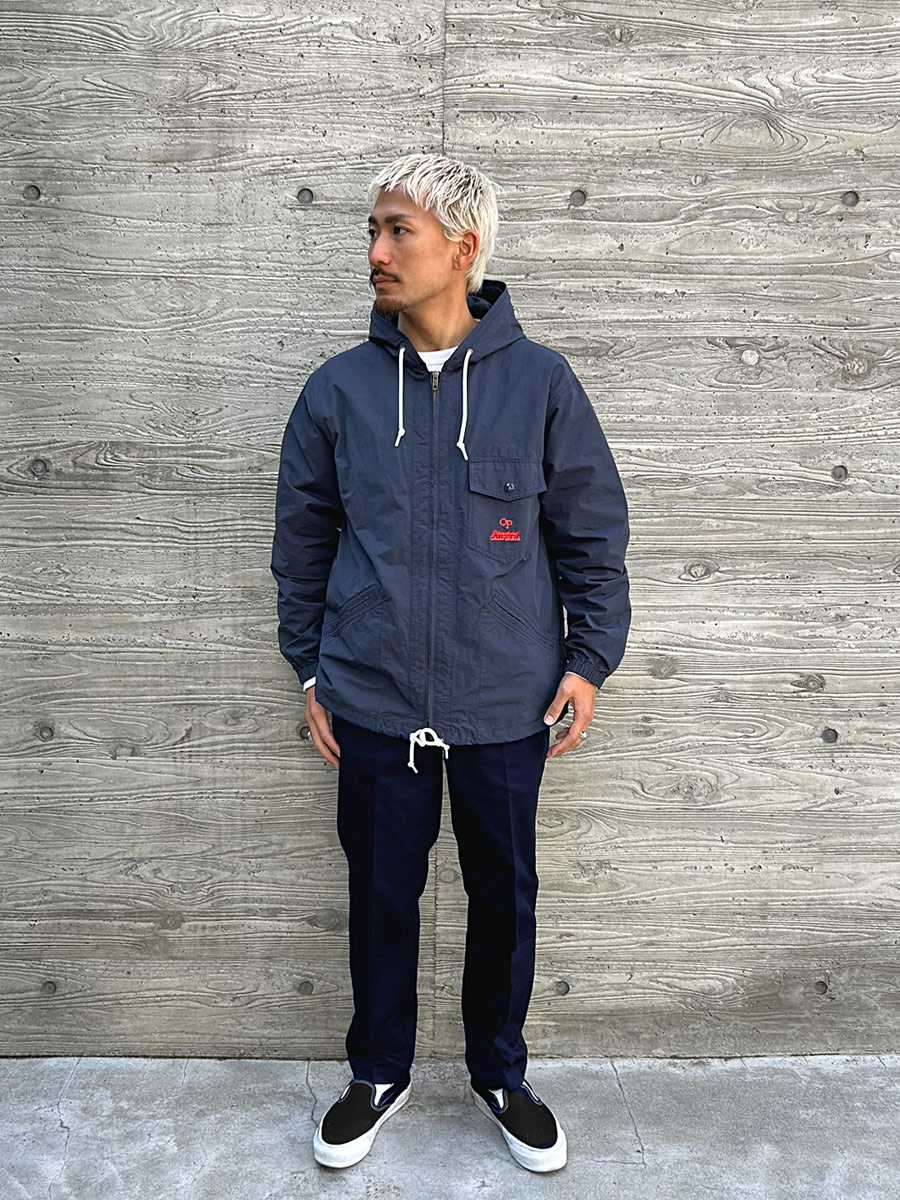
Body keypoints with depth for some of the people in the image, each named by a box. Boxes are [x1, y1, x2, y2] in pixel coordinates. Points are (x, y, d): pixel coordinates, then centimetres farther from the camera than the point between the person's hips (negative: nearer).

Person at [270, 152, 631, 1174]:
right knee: (381, 896, 15)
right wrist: (310, 671, 6)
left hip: (507, 704, 0)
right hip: (373, 704, 1)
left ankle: (500, 1073, 39)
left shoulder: (540, 381, -4)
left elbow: (592, 533, 1)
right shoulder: (338, 389, 0)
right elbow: (301, 542, 6)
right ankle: (379, 1072, 39)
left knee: (504, 898, 15)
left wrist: (590, 659, -3)